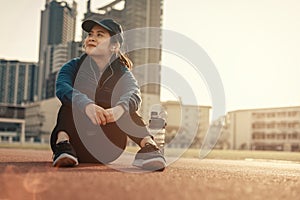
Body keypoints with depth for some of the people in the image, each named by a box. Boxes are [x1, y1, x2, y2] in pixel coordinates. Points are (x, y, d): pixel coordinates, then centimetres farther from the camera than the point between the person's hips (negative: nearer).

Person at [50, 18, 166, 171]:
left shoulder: (122, 73, 2)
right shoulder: (73, 67, 3)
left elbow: (133, 94, -22)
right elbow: (62, 88, -21)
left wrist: (119, 109, -48)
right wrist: (87, 105, -44)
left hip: (107, 151, 0)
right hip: (77, 146, 0)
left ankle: (148, 145, -38)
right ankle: (63, 143, -40)